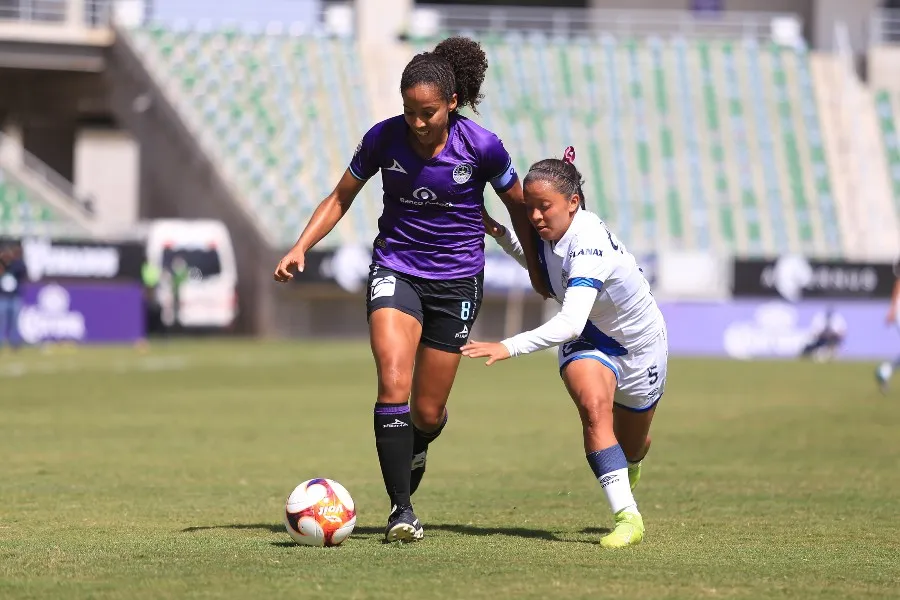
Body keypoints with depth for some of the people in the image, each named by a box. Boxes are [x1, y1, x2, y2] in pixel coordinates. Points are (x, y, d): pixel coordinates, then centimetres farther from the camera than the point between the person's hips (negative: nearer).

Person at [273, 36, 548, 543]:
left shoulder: (482, 147, -14)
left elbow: (519, 206, 3)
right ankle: (402, 510, -18)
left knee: (427, 412, 4)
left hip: (457, 280, 0)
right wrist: (300, 249, -8)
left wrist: (537, 269, 14)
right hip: (396, 269, 1)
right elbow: (341, 198, 4)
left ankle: (416, 447, 43)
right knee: (393, 386, -22)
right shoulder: (384, 139, -9)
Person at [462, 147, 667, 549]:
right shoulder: (550, 233, -15)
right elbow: (538, 262, 13)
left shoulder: (588, 244, -38)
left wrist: (509, 347, -58)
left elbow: (570, 323, -49)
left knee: (630, 446, 16)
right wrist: (500, 235, -6)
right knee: (592, 404, -29)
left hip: (639, 346, -4)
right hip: (588, 341, 4)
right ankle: (626, 515, -26)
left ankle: (631, 464, 56)